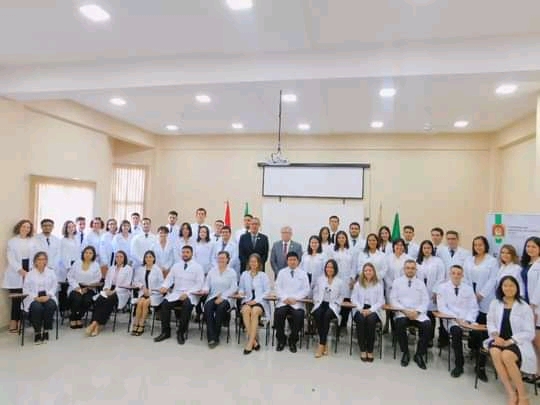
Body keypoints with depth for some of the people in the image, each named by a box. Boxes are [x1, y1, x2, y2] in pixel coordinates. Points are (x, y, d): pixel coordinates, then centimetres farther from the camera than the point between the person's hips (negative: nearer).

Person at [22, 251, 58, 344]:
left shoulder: (51, 272, 13)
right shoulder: (30, 274, 10)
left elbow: (54, 286, 6)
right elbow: (26, 290, 2)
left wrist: (47, 296, -12)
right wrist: (36, 297, -14)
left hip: (47, 297, 1)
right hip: (34, 298, -1)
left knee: (51, 306, -33)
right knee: (37, 308, -34)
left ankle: (46, 331, -19)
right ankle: (37, 332, -18)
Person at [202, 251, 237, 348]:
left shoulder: (232, 272, 6)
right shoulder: (212, 271, 15)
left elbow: (233, 288, -3)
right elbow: (207, 285, 14)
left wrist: (222, 297, -15)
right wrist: (206, 289, -11)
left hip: (226, 298, -2)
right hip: (212, 297, 2)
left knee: (220, 308, -34)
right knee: (207, 307, -30)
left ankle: (216, 337, -21)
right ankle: (211, 337, -27)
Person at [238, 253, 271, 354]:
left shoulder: (263, 275, 7)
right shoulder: (244, 274, 14)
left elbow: (267, 291, 1)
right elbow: (241, 288, 20)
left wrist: (256, 300, -12)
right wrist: (241, 292, -4)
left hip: (260, 301, -2)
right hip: (247, 300, 2)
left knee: (255, 311, -35)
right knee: (246, 310, -33)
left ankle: (250, 342, -31)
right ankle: (254, 340, -27)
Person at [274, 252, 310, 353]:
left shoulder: (303, 274, 11)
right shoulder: (282, 272, 13)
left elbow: (306, 290, 3)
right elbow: (278, 288, 6)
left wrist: (294, 298, -11)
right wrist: (285, 298, -12)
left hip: (297, 302, -1)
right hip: (283, 301, 1)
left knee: (299, 316, -30)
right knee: (278, 314, -29)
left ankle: (292, 341, -4)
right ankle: (281, 340, -4)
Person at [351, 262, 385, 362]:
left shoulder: (379, 283, 7)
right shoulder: (358, 283, 12)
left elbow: (381, 301, 1)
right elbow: (354, 298, 6)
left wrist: (370, 310, -14)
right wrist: (361, 309, -11)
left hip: (373, 310, -1)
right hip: (360, 309, 1)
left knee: (371, 320, -32)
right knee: (361, 319, -31)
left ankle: (370, 350, -19)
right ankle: (362, 350, -20)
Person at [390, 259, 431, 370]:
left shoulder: (420, 283, 13)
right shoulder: (397, 282, 8)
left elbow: (425, 301, 6)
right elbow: (393, 300, 1)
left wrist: (417, 311, -12)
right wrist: (405, 310, -13)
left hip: (418, 313, 2)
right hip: (402, 312, -2)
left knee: (427, 325, -27)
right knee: (400, 323, -33)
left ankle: (419, 354, -8)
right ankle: (405, 353, -10)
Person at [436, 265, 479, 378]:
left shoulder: (468, 288, 15)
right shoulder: (443, 287, 6)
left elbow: (473, 308, 9)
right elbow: (442, 307, -2)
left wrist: (467, 320, -9)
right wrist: (455, 318, -14)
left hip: (467, 321, 2)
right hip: (451, 320, -2)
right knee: (456, 331, -35)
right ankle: (459, 365, -19)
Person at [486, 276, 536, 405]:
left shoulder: (525, 307, -2)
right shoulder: (494, 303, 8)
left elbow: (529, 333, -5)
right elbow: (490, 322, 11)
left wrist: (508, 342, -16)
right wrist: (495, 335, -11)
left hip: (517, 342, -3)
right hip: (499, 340, 3)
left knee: (506, 356, -34)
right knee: (495, 353, -32)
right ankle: (511, 393, -25)